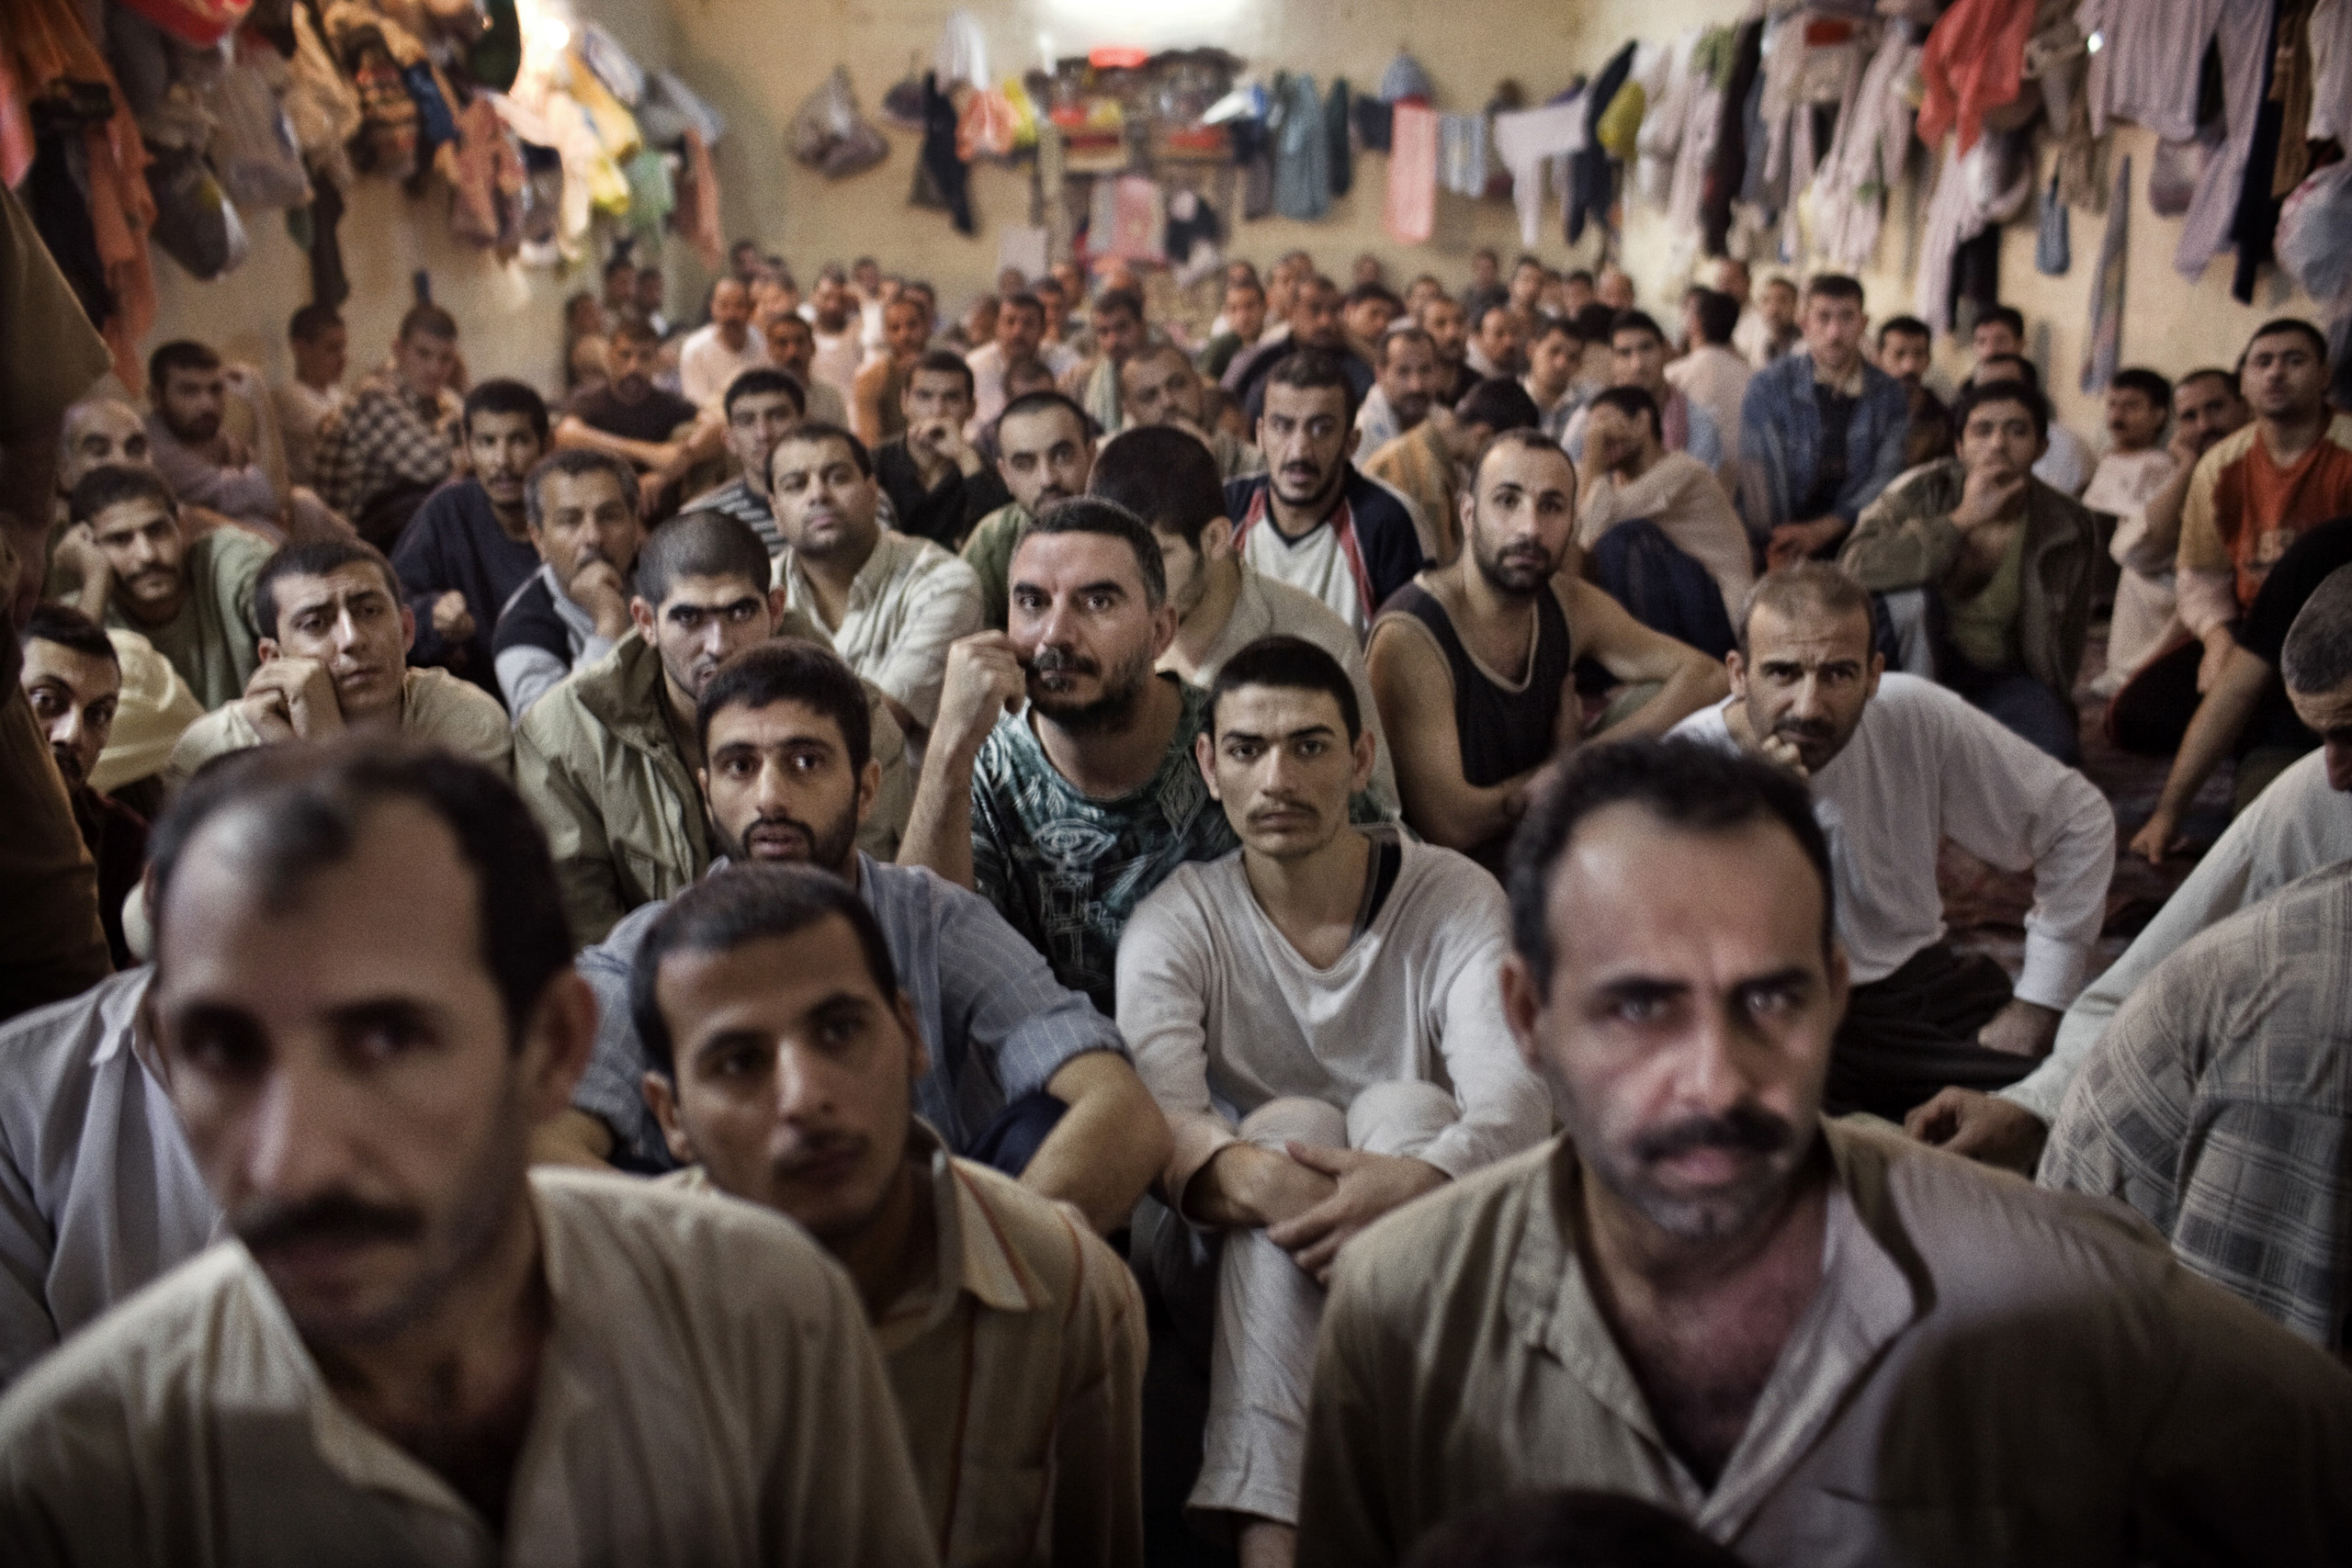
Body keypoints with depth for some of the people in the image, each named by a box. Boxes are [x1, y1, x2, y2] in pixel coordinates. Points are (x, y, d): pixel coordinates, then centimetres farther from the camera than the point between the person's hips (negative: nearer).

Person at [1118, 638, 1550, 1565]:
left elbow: (1520, 1097, -22)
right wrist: (1249, 1176, -45)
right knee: (1296, 1122, -30)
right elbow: (1157, 1116, -21)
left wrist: (1421, 1180, -45)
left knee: (1407, 1109, -29)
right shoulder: (1175, 924, -5)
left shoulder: (1457, 900, -6)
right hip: (1244, 1264, 0)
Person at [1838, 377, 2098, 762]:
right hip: (1917, 659, -1)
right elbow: (1854, 565, -33)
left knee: (2056, 753, -27)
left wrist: (2059, 712, 12)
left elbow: (2065, 633, 9)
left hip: (1998, 674, 2)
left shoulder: (2067, 525, -4)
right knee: (1915, 592, -32)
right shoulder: (1922, 492, -14)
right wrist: (1962, 520, -31)